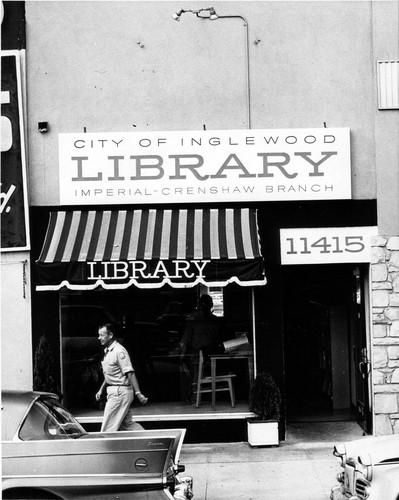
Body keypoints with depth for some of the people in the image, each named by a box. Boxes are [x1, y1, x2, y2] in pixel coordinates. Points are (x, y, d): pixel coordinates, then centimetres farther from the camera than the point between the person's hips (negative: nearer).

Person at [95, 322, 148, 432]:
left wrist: (138, 393, -24)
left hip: (120, 392, -10)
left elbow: (130, 373, -20)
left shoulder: (119, 351, -16)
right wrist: (101, 390, 21)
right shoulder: (107, 351, 14)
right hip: (113, 392, 10)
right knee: (127, 424, 11)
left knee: (108, 428, -5)